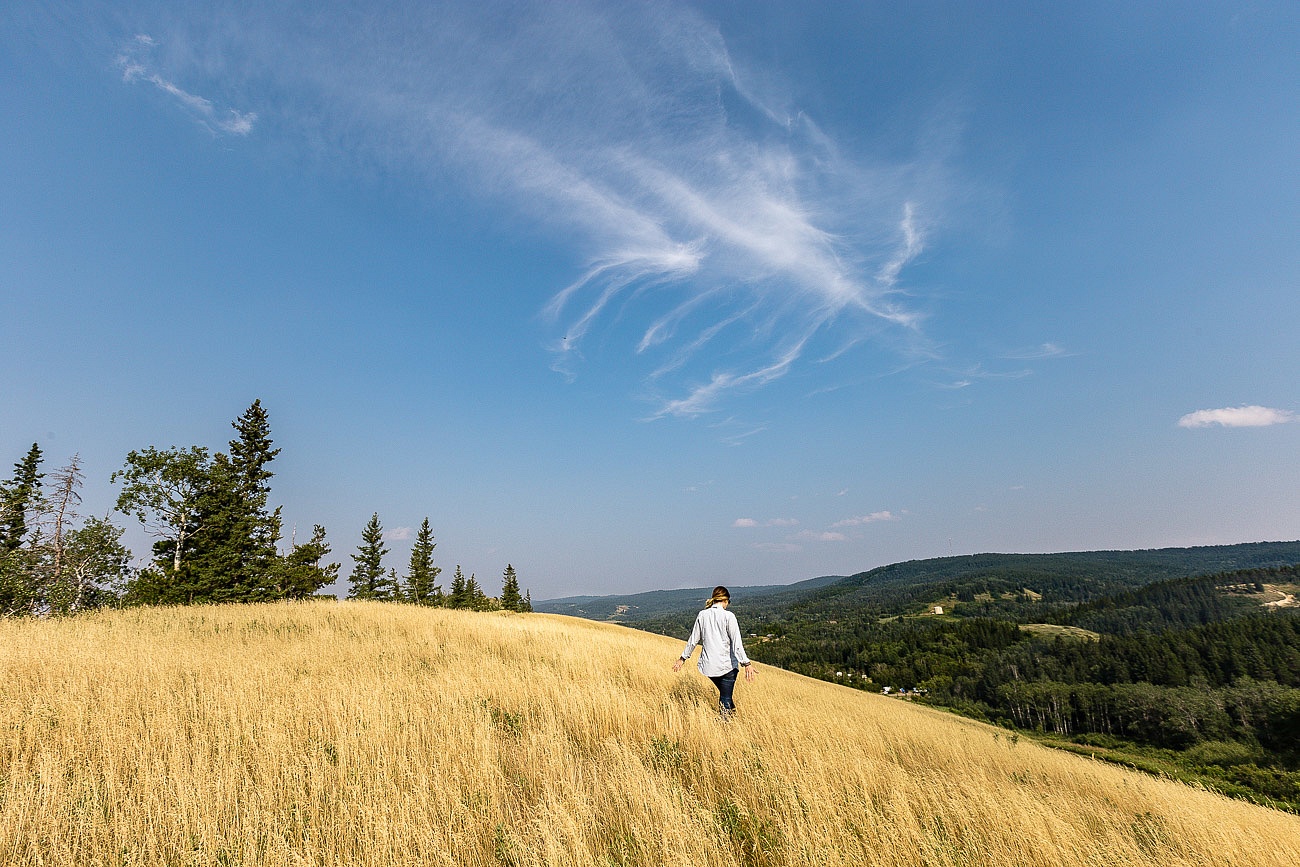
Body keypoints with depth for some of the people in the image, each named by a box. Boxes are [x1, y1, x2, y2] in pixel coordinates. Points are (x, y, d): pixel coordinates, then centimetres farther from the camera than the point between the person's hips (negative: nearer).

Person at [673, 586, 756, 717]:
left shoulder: (702, 615, 1)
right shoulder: (728, 616, -11)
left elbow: (693, 640, 7)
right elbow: (736, 643, -17)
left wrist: (683, 658, 17)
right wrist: (746, 663, -17)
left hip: (708, 665, 4)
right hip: (727, 664, -4)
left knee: (724, 693, 24)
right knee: (725, 699, 6)